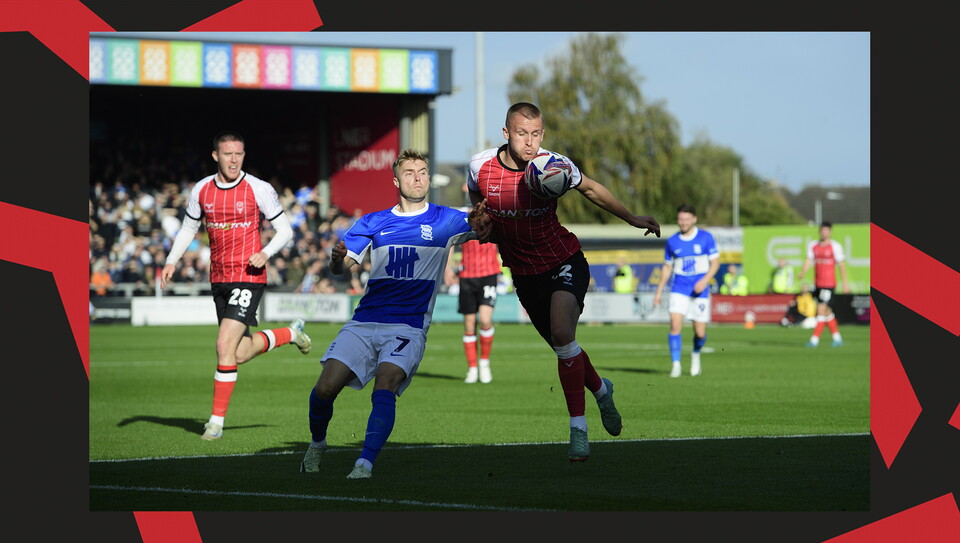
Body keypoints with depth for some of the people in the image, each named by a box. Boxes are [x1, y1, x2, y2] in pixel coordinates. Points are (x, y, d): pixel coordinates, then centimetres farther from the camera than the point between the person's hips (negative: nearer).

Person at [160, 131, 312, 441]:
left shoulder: (259, 189, -8)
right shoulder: (201, 190, 5)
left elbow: (285, 230, -1)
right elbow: (188, 229, 18)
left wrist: (266, 253, -20)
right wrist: (172, 261, 2)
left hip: (249, 277, -5)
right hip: (219, 278, 5)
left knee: (225, 346, -16)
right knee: (241, 354, 10)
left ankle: (217, 420, -6)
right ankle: (291, 333, 39)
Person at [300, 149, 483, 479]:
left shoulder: (445, 221, 7)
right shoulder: (373, 223, 13)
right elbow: (341, 268, 6)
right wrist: (337, 259, -19)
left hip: (408, 326, -2)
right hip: (364, 323, 2)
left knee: (384, 387, -27)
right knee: (325, 388, -10)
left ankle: (366, 462, -28)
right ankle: (317, 444, 17)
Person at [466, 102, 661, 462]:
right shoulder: (481, 166, -13)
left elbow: (591, 189, 4)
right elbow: (477, 198, 11)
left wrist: (632, 219, 3)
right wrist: (481, 225, -10)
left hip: (564, 262, -3)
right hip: (524, 274, 3)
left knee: (562, 334, -26)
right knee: (562, 347, 15)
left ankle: (578, 429, -20)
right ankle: (601, 391, 48)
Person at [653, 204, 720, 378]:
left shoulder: (706, 238, -2)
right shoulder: (672, 241, 5)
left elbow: (715, 262, -1)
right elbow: (667, 267, 15)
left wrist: (705, 280, -17)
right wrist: (659, 292, 12)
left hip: (700, 291, -1)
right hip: (679, 290, 1)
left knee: (700, 333, 1)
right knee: (675, 325, -18)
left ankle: (696, 354, 33)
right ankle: (675, 364, -11)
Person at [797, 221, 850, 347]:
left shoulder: (835, 246, -4)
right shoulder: (813, 245, 9)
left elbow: (841, 265, -2)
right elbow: (808, 261, 1)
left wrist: (845, 283, -4)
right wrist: (803, 273, -19)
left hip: (829, 284, -6)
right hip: (817, 284, 6)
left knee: (821, 310, -12)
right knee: (827, 312, 12)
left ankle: (814, 339, -13)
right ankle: (837, 338, 23)